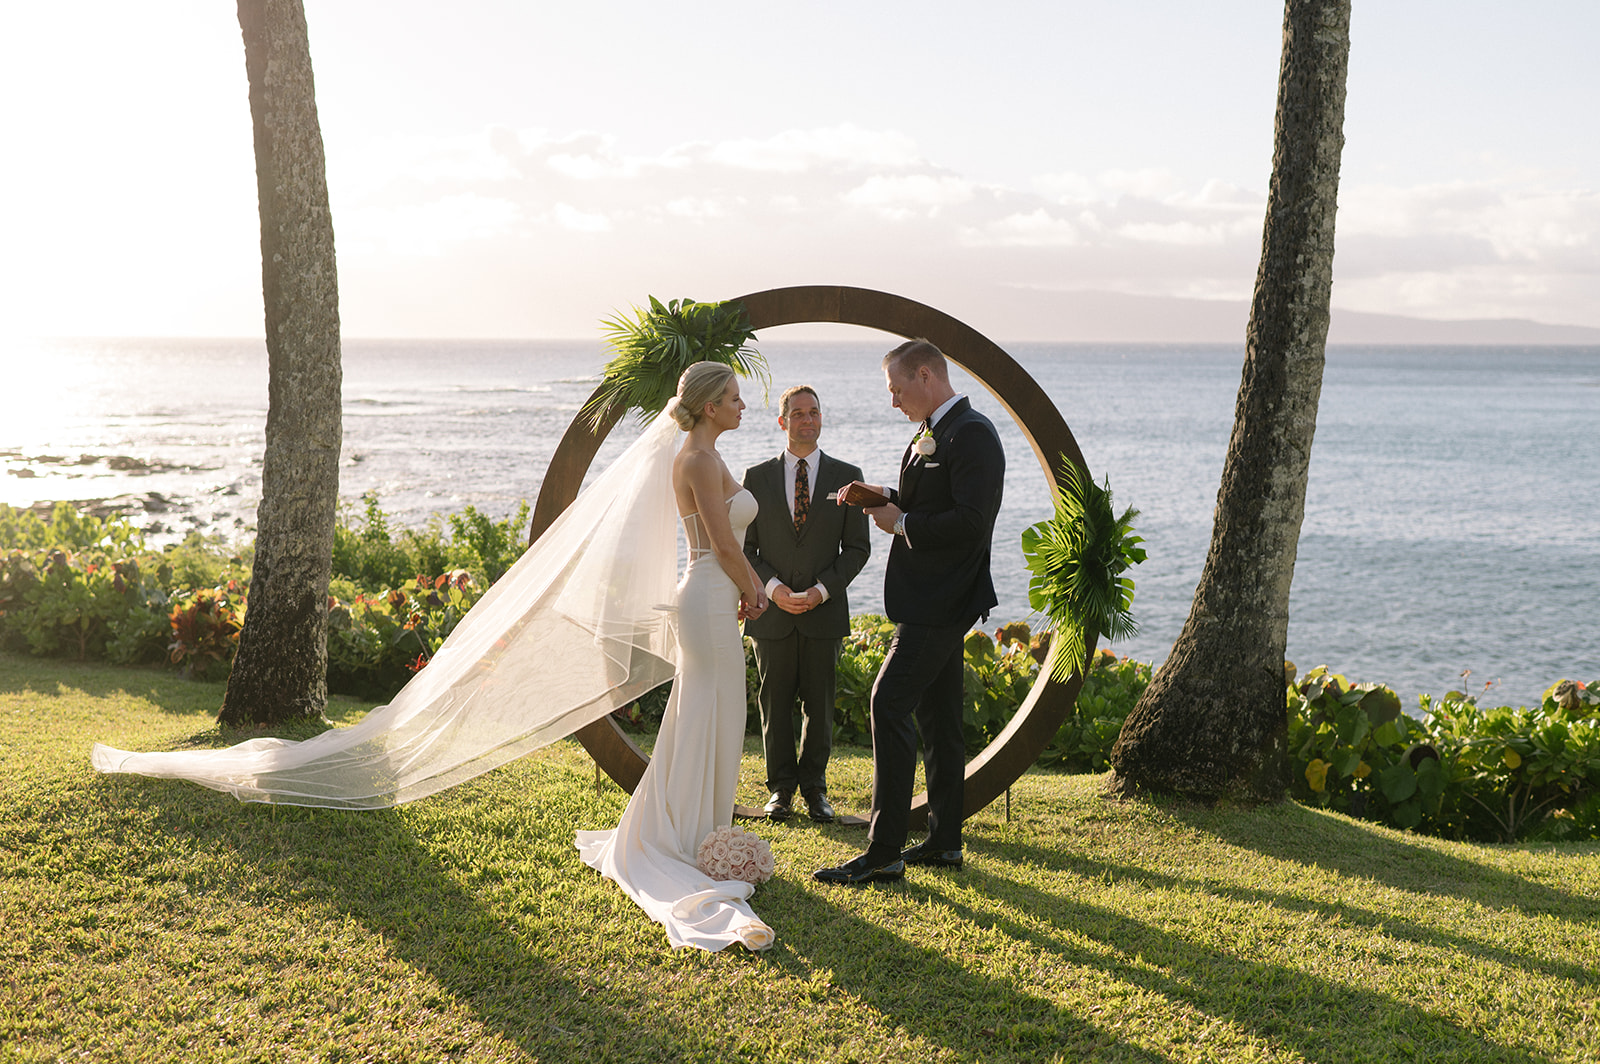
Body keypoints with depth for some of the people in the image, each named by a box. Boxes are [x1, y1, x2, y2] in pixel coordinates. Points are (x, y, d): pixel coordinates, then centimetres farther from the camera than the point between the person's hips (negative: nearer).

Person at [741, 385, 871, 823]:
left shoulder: (846, 476, 3)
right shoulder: (757, 477, 4)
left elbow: (857, 547, 2)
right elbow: (745, 547, 4)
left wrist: (822, 589, -10)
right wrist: (773, 587, -11)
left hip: (824, 609, 0)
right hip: (772, 609, 0)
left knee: (819, 703, 6)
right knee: (775, 702, 5)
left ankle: (814, 787, 19)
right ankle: (781, 788, 16)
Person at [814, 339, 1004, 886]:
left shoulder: (972, 434, -15)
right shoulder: (932, 434, 16)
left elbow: (971, 522, -24)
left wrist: (901, 522, -15)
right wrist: (890, 500, 4)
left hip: (940, 602, -11)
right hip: (933, 598, 11)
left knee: (889, 704, -13)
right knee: (937, 716, 14)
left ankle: (883, 852, -10)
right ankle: (944, 841, 22)